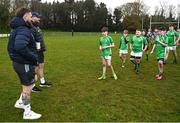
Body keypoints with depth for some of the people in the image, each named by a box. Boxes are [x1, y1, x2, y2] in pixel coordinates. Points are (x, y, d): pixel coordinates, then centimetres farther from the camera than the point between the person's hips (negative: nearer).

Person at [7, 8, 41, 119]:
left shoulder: (16, 28, 12)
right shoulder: (23, 30, -20)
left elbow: (13, 45, 14)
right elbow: (20, 47, -34)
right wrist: (33, 58, -23)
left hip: (18, 61, 10)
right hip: (25, 63, -10)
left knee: (28, 85, 26)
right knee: (28, 87, 4)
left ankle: (20, 102, 39)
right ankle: (27, 113, 18)